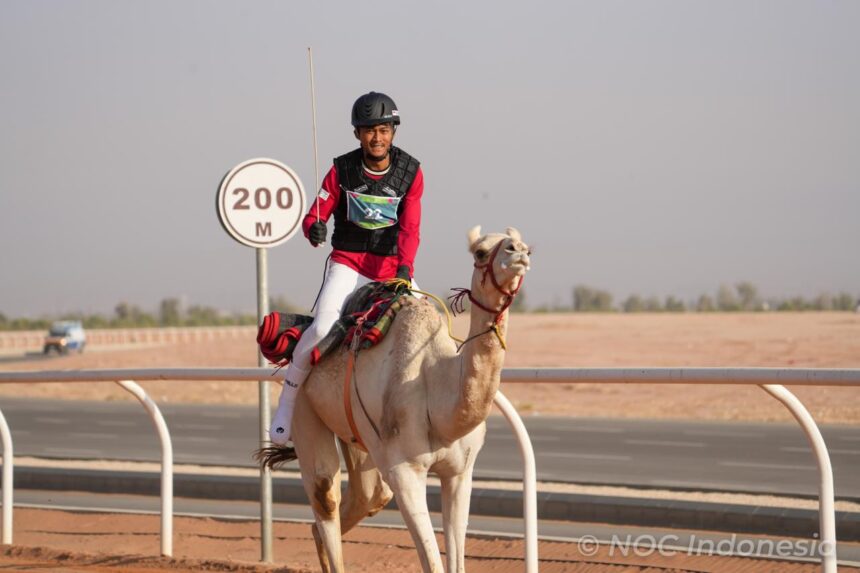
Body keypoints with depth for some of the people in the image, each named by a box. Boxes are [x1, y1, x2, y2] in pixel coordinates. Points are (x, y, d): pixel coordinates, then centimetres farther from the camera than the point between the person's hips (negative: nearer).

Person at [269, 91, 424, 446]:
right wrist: (314, 229, -28)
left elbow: (410, 228, -9)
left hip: (392, 267, 2)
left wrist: (405, 267, -25)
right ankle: (288, 398, -7)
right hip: (347, 263, -2)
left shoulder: (410, 173, -2)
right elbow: (316, 214, -3)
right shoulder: (342, 170, -3)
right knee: (322, 328, -23)